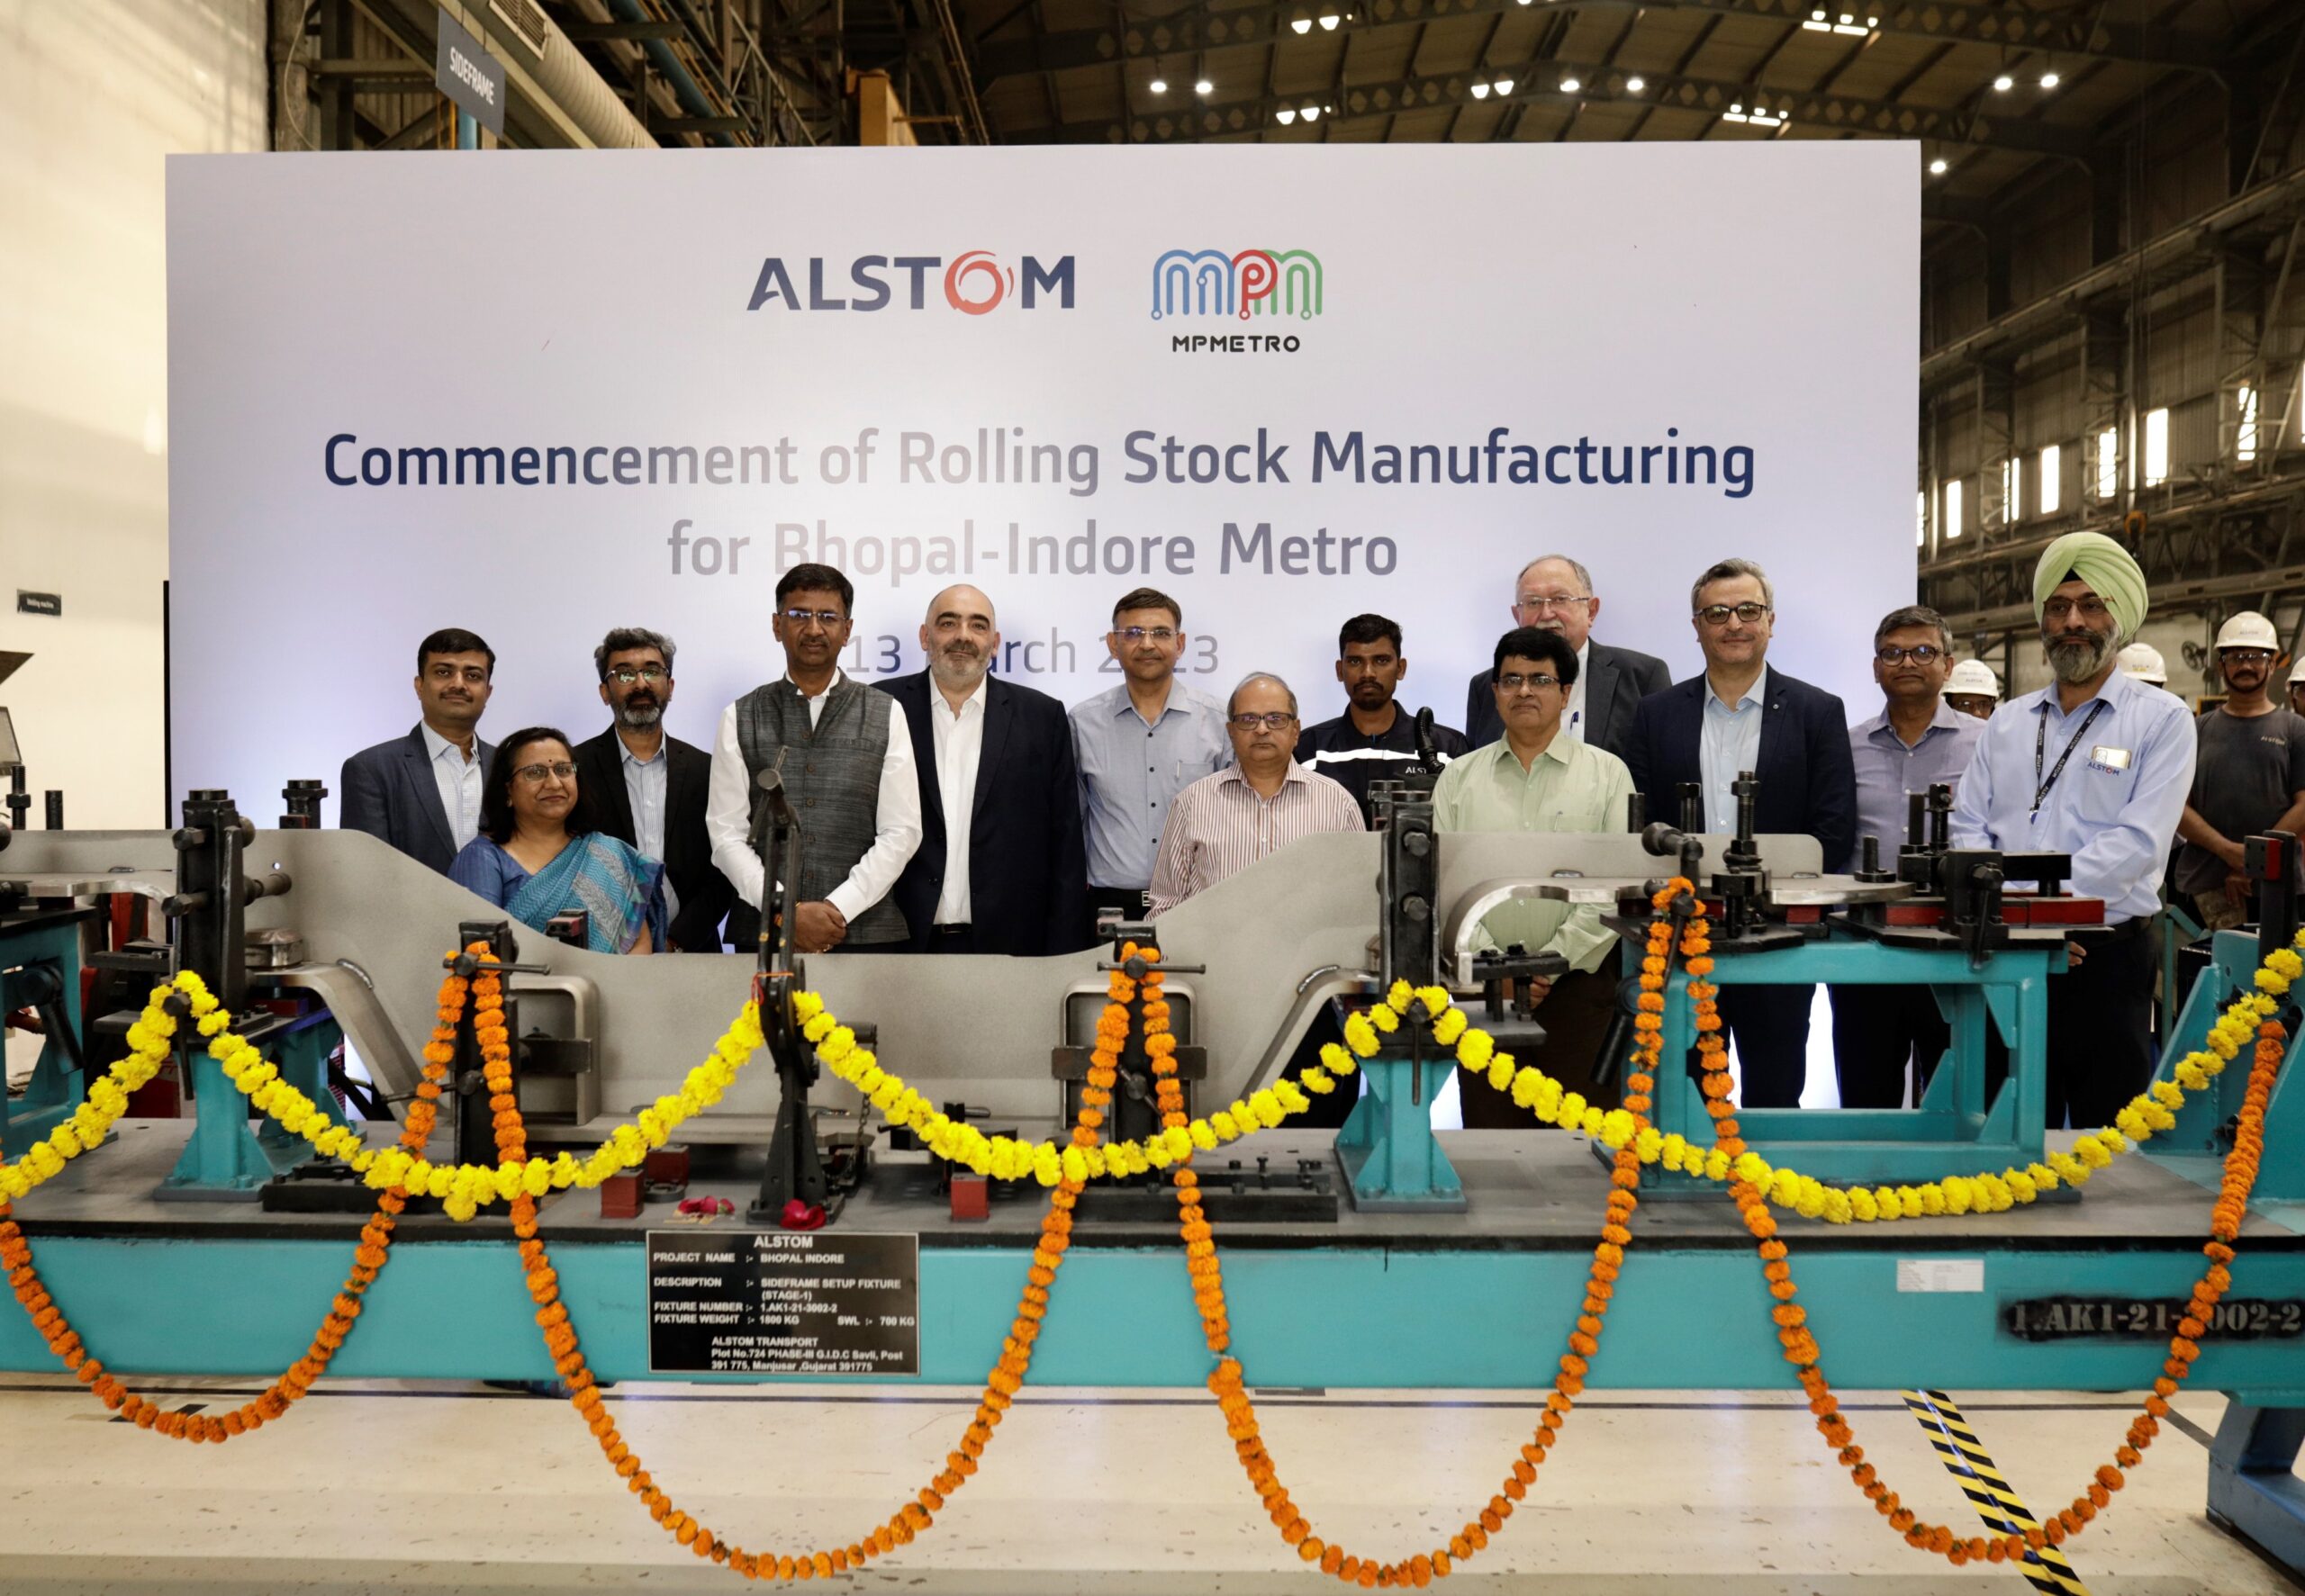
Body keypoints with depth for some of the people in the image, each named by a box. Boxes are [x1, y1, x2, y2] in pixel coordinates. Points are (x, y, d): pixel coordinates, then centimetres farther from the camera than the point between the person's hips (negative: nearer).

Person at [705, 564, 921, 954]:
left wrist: (838, 908, -11)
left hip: (866, 933, 0)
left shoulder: (886, 715, 4)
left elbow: (901, 832, -1)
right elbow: (726, 833, 0)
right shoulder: (739, 719, 6)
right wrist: (787, 912, -11)